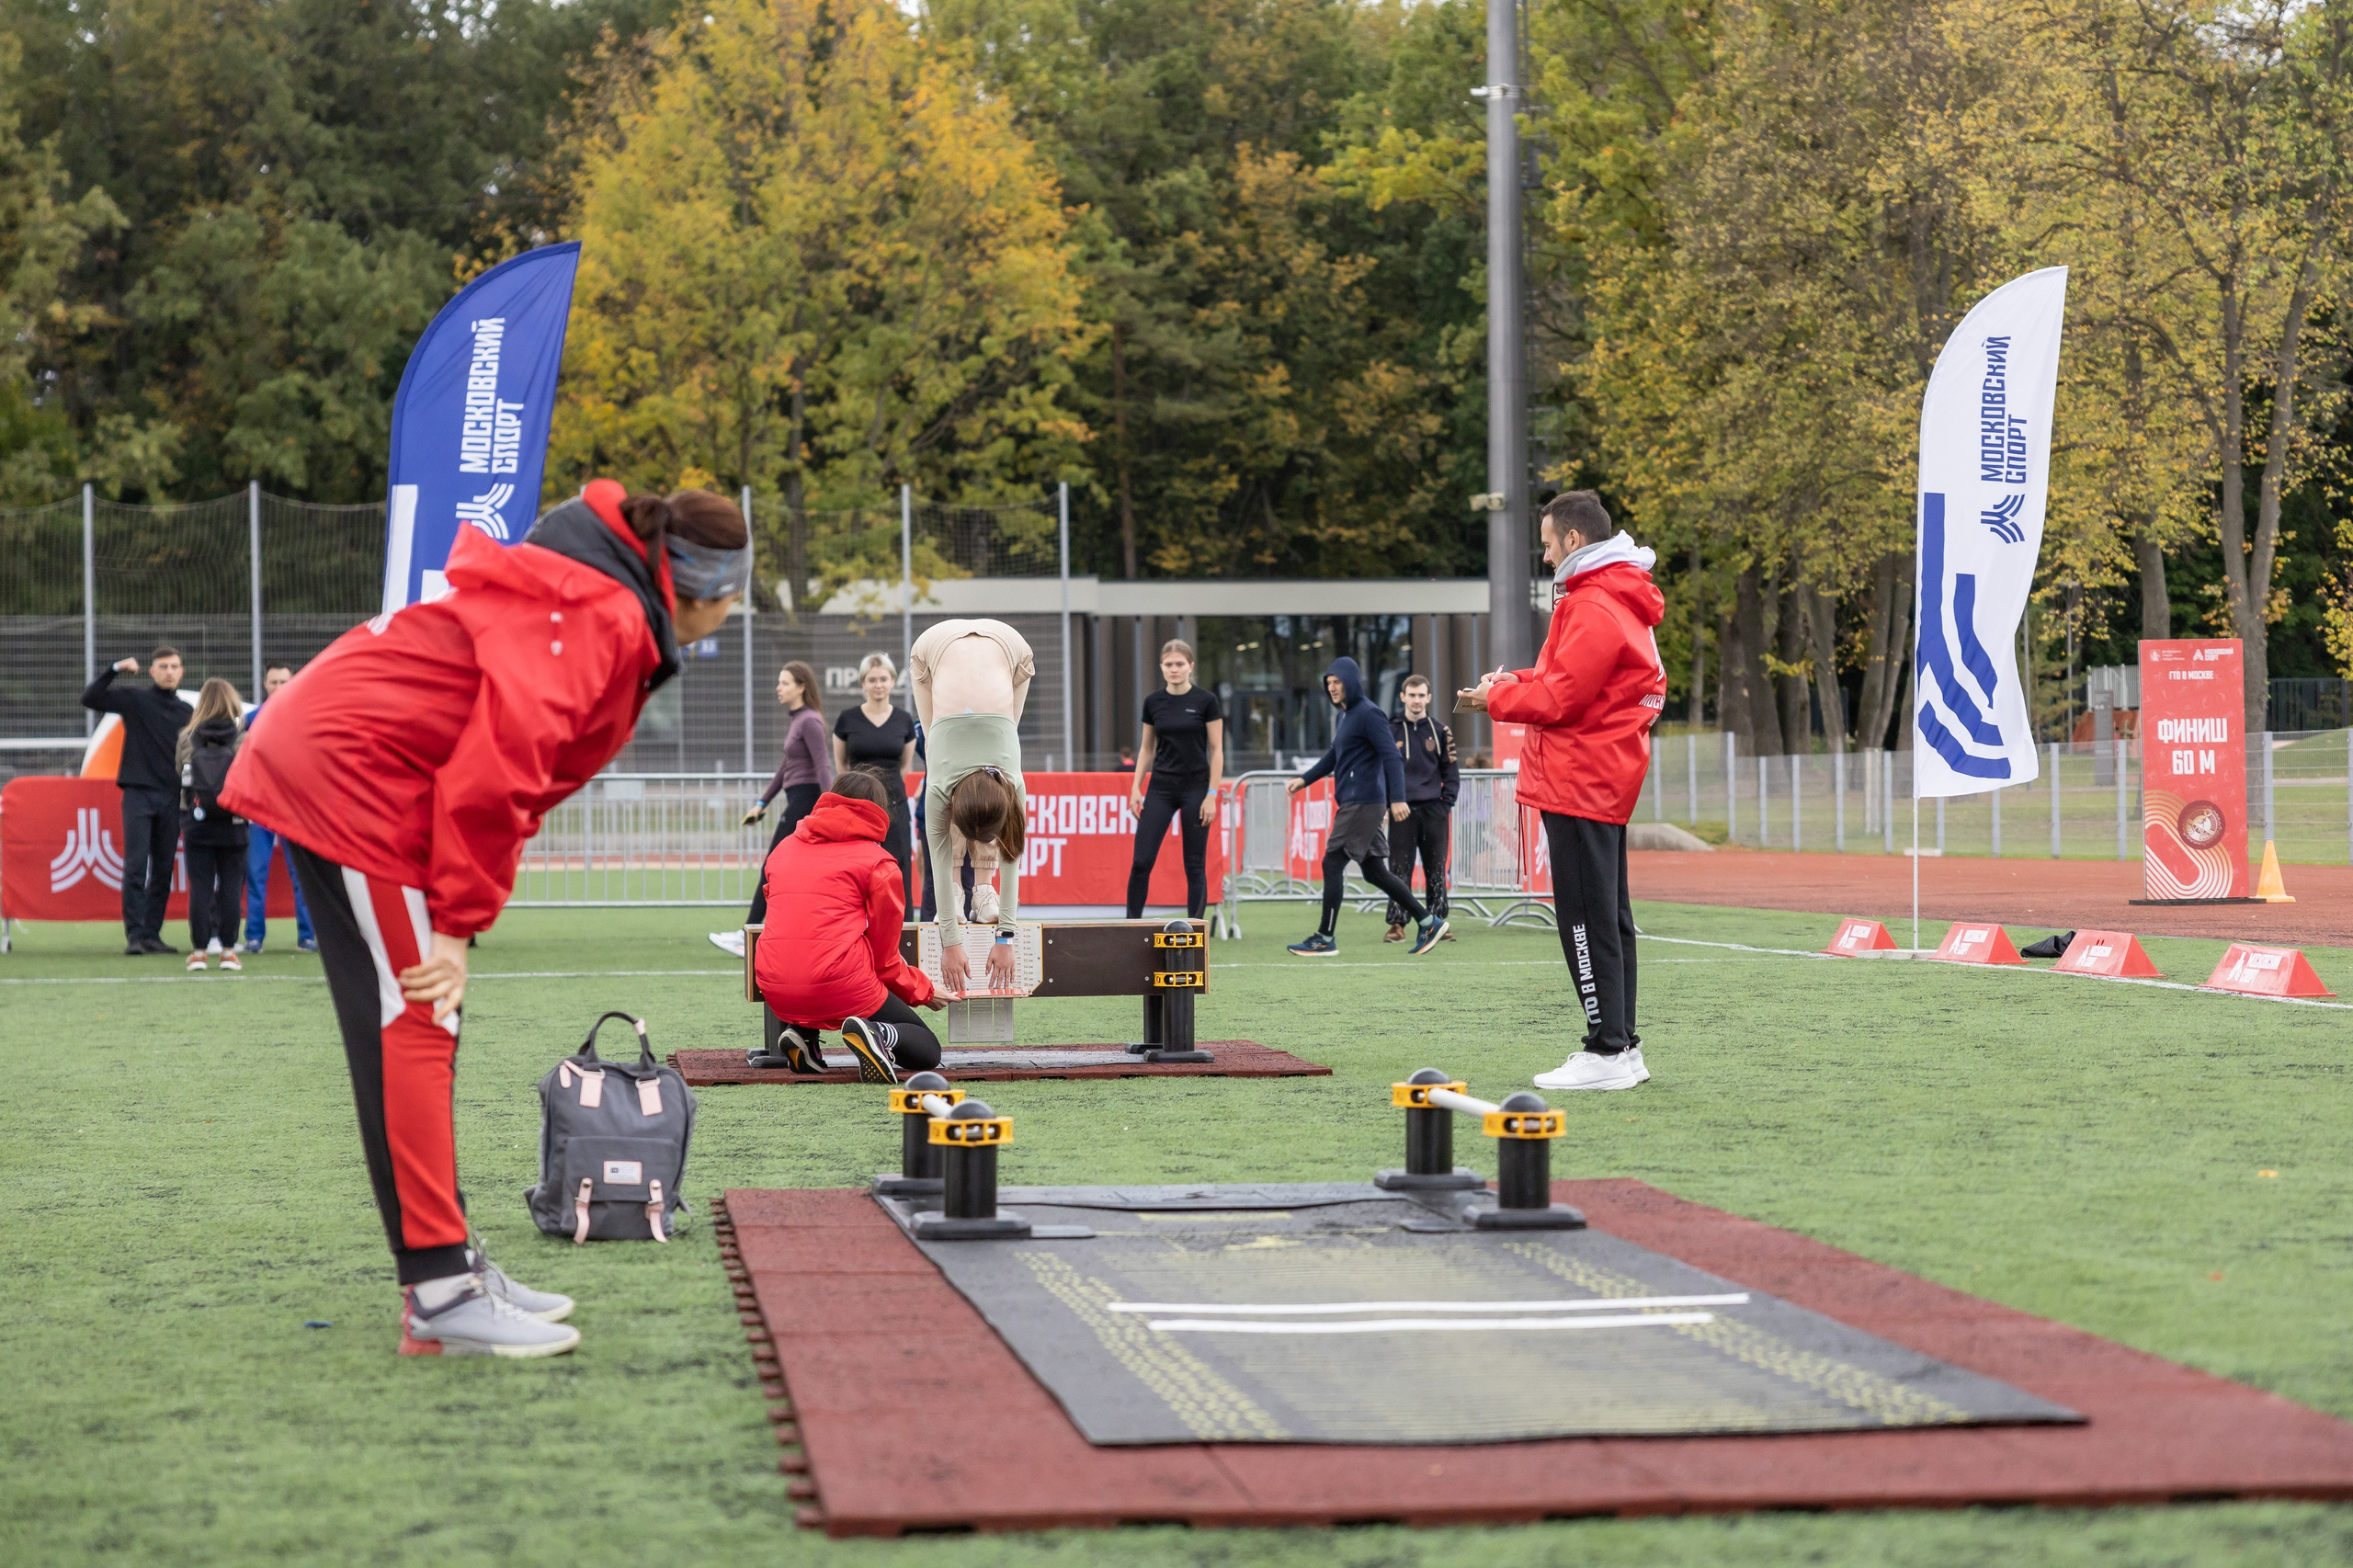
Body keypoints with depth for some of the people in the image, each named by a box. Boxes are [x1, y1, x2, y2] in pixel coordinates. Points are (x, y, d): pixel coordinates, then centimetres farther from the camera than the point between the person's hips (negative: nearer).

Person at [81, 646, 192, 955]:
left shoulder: (185, 711, 11)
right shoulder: (135, 698, 2)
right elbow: (89, 698, -9)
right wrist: (115, 670, -16)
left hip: (171, 798, 4)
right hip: (138, 793, -4)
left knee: (163, 871, 5)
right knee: (135, 867, -9)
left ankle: (152, 934, 11)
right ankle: (134, 935, -9)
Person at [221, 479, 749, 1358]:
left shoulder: (607, 614, 18)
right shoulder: (603, 616, -15)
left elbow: (506, 759, 15)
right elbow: (503, 754, -25)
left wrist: (456, 914, 5)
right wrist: (459, 920, -20)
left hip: (322, 768, 11)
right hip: (351, 772, -11)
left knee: (420, 1024, 12)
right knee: (411, 1023, -13)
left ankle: (448, 1272, 17)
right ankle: (440, 1296, -14)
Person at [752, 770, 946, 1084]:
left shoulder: (784, 849, 18)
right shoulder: (880, 864, 3)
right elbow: (884, 959, 5)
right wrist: (922, 991, 23)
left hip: (774, 992, 5)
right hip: (840, 984, -5)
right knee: (927, 1050, 10)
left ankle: (801, 1031, 10)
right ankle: (878, 1034, -22)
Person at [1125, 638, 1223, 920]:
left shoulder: (1205, 701, -6)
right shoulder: (1153, 702, 4)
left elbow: (1217, 750, -5)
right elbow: (1147, 749, 12)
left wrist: (1211, 796, -10)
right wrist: (1136, 788, 5)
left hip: (1195, 788, -3)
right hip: (1160, 788, 3)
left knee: (1194, 865, 1)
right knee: (1142, 860, -3)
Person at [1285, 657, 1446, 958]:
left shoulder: (1367, 714, -11)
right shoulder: (1345, 716, 18)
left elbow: (1391, 756, -19)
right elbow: (1333, 758, 30)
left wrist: (1397, 798, -27)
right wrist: (1304, 780, 21)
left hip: (1364, 804, -10)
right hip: (1351, 804, 10)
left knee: (1333, 863, -8)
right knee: (1374, 871, 10)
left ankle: (1325, 938, -3)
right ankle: (1428, 922, 14)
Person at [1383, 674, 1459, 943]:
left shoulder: (1440, 731, 7)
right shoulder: (1390, 731, 6)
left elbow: (1451, 770, 9)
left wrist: (1446, 803, -1)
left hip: (1434, 810, 1)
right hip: (1402, 810, -1)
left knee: (1436, 870, 4)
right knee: (1399, 870, -4)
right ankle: (1397, 924, -1)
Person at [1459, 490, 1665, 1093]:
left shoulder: (1594, 608, -16)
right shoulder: (1619, 600, 18)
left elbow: (1559, 700, -19)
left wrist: (1497, 698, -4)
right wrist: (1519, 681, 10)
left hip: (1580, 783, -11)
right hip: (1605, 783, 11)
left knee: (1588, 920, -9)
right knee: (1608, 918, 13)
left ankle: (1606, 1053, -10)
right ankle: (1622, 1048, 17)